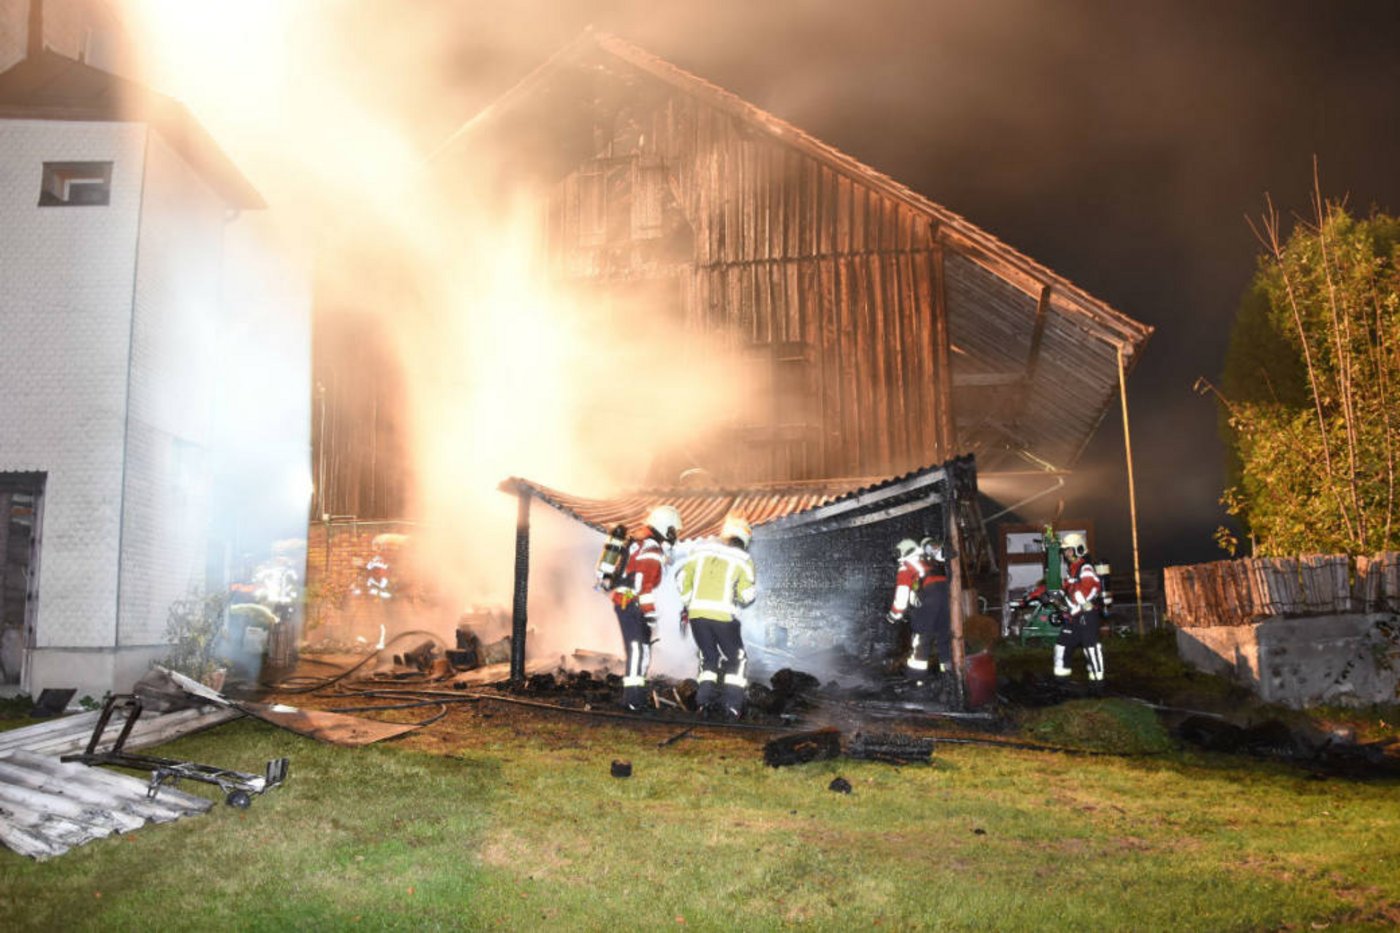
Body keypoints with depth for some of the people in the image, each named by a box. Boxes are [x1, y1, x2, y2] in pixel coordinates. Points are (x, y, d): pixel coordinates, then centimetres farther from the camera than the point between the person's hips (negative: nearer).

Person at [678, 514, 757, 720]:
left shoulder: (700, 550, 10)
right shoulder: (743, 559, 1)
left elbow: (684, 578, 10)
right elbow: (747, 594, -2)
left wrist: (686, 604, 20)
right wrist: (740, 602, 19)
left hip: (697, 613, 3)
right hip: (724, 615, -3)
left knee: (709, 657, 19)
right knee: (737, 660, 13)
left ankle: (704, 699, 6)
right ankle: (732, 705, 4)